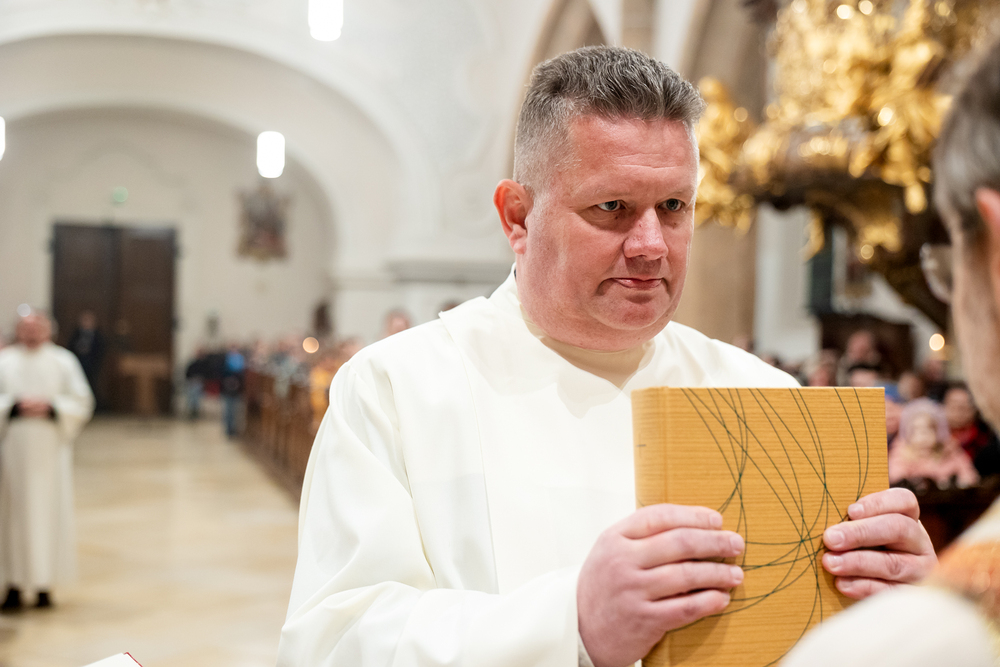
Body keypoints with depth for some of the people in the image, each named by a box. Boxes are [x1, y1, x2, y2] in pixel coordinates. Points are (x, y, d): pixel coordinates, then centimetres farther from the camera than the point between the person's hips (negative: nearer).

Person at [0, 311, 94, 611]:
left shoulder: (63, 361, 6)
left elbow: (82, 402, 3)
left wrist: (50, 407, -11)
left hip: (50, 449, 0)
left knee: (49, 512, 0)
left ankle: (45, 584, 7)